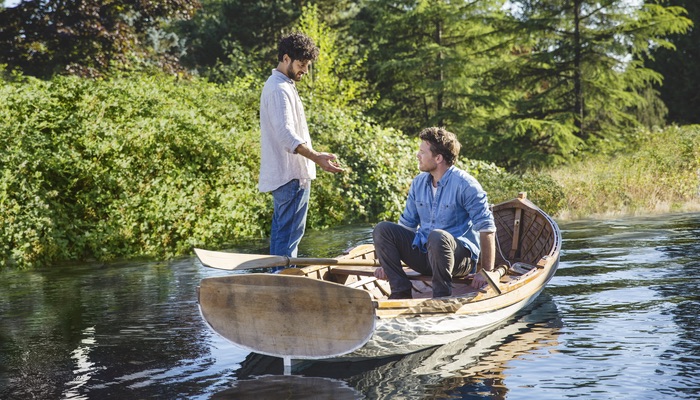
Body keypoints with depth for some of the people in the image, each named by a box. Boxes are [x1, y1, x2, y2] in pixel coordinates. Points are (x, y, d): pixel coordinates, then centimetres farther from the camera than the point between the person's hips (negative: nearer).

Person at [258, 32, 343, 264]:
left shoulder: (279, 86, 19)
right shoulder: (280, 89, -15)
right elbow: (286, 134, -29)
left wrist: (314, 158, 28)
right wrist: (317, 158, -40)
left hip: (283, 174, 11)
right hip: (292, 175, -11)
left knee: (281, 230, 13)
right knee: (290, 232, -11)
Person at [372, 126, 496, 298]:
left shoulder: (465, 185, -13)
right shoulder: (418, 183, 8)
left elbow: (486, 228, -15)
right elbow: (407, 224, 13)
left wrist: (487, 273, -20)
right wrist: (388, 263, 5)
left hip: (460, 257, -6)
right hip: (423, 253, 7)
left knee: (437, 236, -38)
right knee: (382, 229, -10)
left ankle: (442, 296, -22)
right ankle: (401, 293, -12)